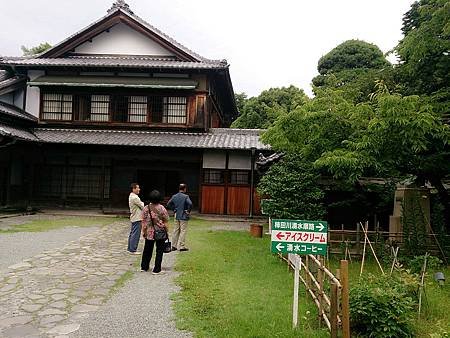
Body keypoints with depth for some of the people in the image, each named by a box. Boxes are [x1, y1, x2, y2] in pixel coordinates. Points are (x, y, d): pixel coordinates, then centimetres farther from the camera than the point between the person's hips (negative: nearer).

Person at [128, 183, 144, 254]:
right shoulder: (135, 197, -20)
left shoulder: (131, 196, 13)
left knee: (132, 233, 16)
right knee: (136, 234, -6)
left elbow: (140, 204, 17)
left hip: (133, 218, 11)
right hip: (137, 218, -11)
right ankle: (133, 250, -2)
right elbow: (142, 206, -15)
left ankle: (130, 248, 24)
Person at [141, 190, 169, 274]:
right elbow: (165, 222, -7)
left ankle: (144, 267, 29)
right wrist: (167, 231, 4)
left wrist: (143, 232, 11)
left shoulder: (146, 208, -3)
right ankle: (156, 270, 7)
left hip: (149, 233, 3)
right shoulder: (162, 208, -10)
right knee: (159, 251, 5)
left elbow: (144, 222, 2)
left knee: (147, 250, 18)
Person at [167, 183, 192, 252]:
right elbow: (190, 204, -27)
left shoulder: (174, 196, 4)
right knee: (183, 231, 1)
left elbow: (168, 204, 8)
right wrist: (188, 211, -13)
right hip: (183, 216, -6)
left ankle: (174, 246, 18)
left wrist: (174, 209, 13)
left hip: (176, 216, 6)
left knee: (176, 231, 12)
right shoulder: (185, 196, -13)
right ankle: (181, 246, 3)